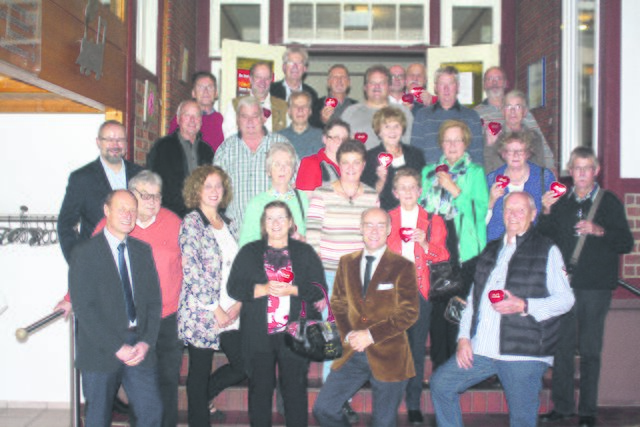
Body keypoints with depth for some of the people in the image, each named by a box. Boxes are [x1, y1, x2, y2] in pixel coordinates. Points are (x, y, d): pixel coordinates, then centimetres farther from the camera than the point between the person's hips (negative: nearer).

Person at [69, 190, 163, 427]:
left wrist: (146, 342, -6)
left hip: (139, 347, 4)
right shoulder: (85, 253, -4)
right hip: (101, 351, -4)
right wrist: (117, 348, -15)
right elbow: (83, 308, -11)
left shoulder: (143, 251, 12)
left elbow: (154, 301, 9)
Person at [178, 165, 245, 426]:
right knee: (200, 372, 5)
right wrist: (214, 308, -13)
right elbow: (191, 270, -14)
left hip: (230, 313, 7)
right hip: (201, 313, -6)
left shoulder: (228, 224, 13)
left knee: (243, 366, 8)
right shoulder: (191, 222, -8)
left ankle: (203, 398, 32)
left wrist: (238, 303, 0)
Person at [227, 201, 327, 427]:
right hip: (258, 335, 1)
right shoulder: (249, 252, 10)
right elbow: (234, 287, 0)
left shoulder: (305, 252, 9)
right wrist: (263, 289, -15)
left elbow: (319, 289, 2)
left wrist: (292, 290, -14)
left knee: (296, 389, 4)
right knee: (260, 388, 8)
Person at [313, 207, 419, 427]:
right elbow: (338, 303, 12)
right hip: (353, 355, 4)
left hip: (388, 356, -3)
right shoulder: (347, 262, 9)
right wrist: (348, 334, -6)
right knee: (323, 409, 0)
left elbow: (409, 312, -8)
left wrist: (371, 335, -15)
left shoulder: (402, 266, -4)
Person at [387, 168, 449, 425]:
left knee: (417, 346, 0)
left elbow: (442, 256, 4)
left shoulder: (433, 221, 12)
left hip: (420, 290, 0)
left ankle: (414, 405, 10)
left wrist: (425, 244, -13)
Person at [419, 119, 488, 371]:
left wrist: (455, 190, -12)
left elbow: (481, 210, -5)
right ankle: (439, 367, 13)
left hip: (465, 250, -3)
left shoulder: (475, 172, 7)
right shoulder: (429, 172, 18)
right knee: (437, 309, 2)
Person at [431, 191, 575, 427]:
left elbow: (565, 299, -4)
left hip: (524, 354, -5)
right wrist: (464, 337, 5)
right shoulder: (491, 250, 17)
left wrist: (523, 306, -19)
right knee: (441, 383, 2)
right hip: (480, 349, 6)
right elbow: (473, 297, 16)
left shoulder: (547, 250, 1)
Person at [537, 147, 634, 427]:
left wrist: (599, 231, -19)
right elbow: (545, 240, 8)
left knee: (590, 349, 4)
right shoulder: (561, 202, 10)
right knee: (561, 346, 6)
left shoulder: (609, 202, 1)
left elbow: (626, 243, -3)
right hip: (564, 284, 3)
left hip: (596, 287, -3)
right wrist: (546, 213, -6)